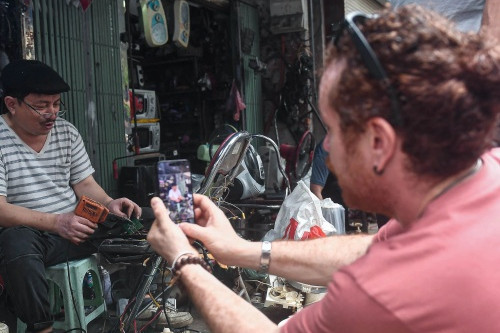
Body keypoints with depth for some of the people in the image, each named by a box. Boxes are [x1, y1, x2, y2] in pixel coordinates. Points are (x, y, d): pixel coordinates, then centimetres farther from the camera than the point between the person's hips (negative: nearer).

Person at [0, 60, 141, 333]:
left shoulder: (67, 132, 6)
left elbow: (85, 184, 9)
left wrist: (109, 204, -13)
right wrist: (56, 222, -29)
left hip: (74, 227, 5)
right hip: (24, 234, -4)